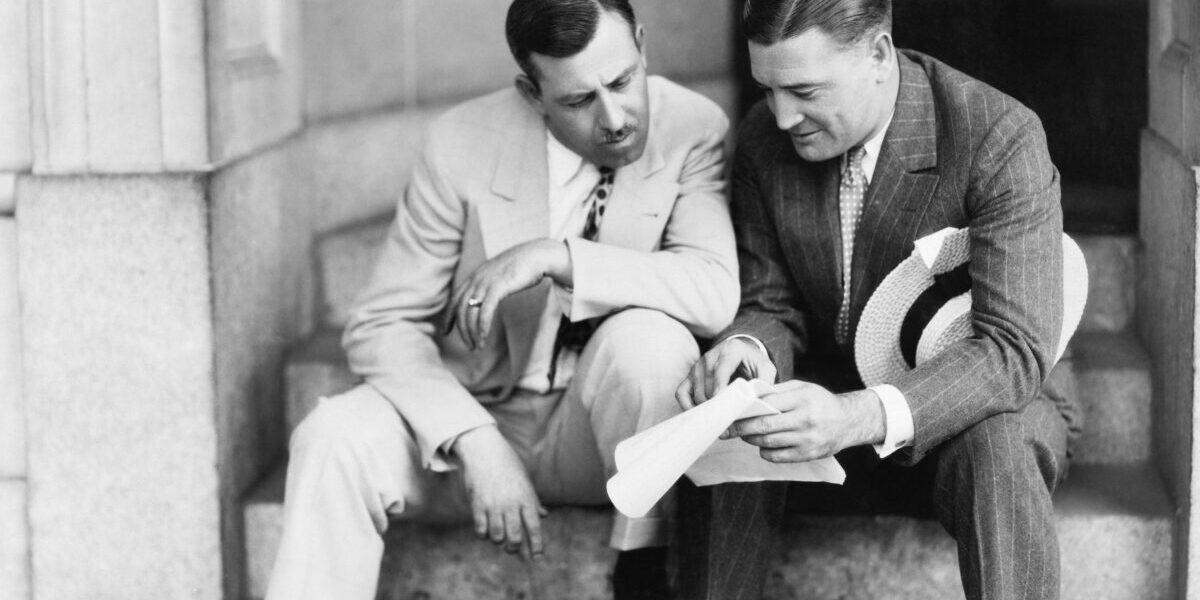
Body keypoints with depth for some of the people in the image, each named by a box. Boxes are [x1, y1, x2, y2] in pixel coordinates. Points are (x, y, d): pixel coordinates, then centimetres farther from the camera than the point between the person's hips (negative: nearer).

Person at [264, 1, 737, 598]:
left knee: (648, 336, -33)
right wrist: (475, 444, -26)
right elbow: (383, 326, -10)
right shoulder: (462, 144, -11)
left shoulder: (693, 130, -13)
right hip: (474, 410, 1)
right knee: (335, 439, -28)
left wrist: (556, 256, -34)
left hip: (599, 429, 0)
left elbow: (716, 294, -26)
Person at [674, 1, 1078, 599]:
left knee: (995, 446, -37)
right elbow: (772, 305, -1)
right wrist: (749, 347, -28)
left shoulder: (1001, 138, -22)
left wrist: (859, 416, -44)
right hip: (834, 401, 4)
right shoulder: (765, 140, -7)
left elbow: (1015, 348, -29)